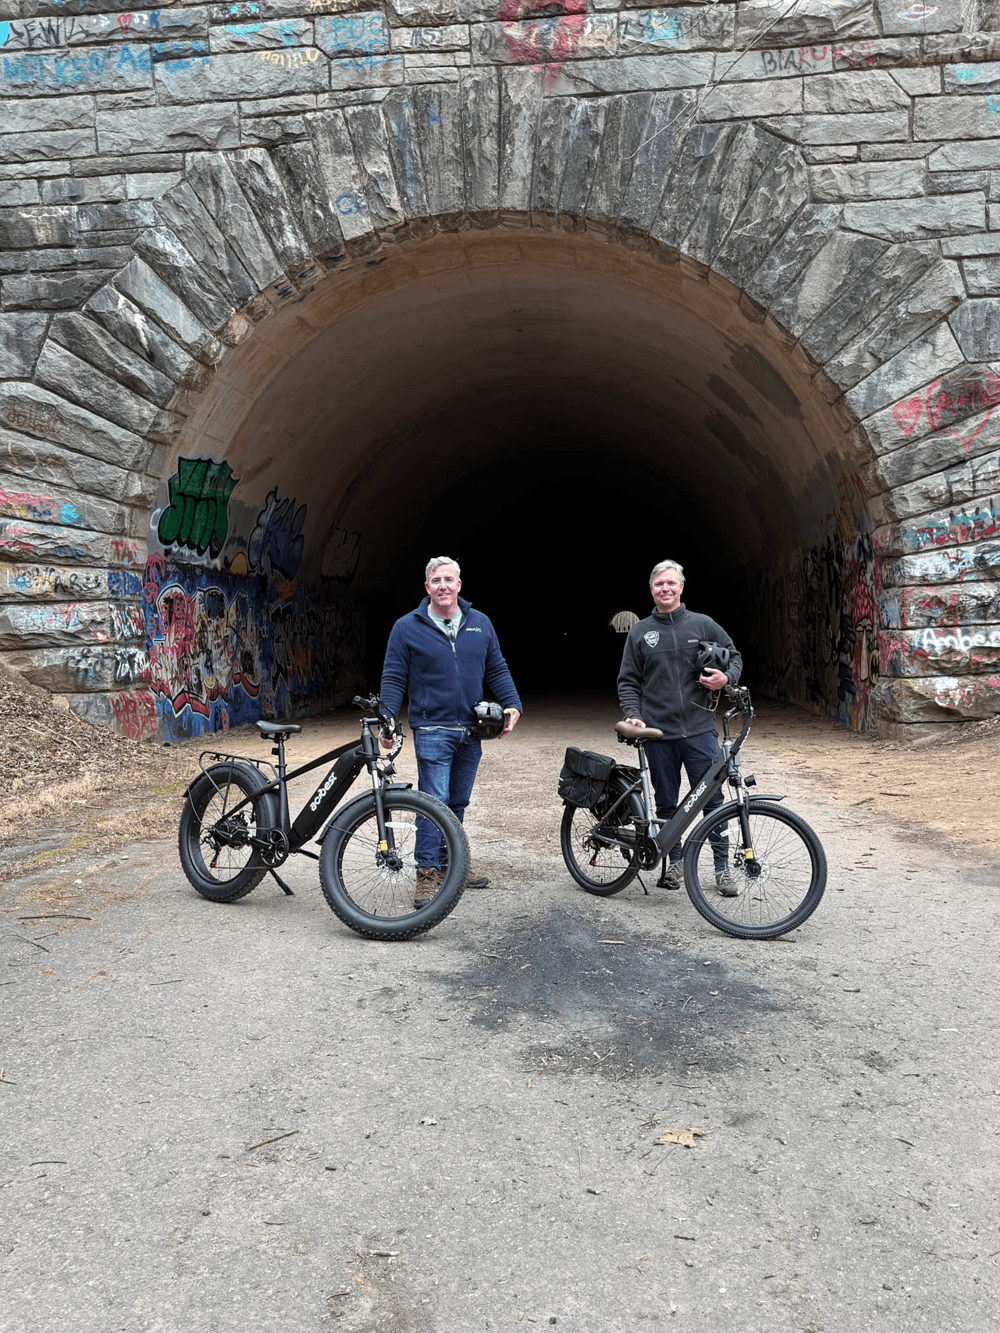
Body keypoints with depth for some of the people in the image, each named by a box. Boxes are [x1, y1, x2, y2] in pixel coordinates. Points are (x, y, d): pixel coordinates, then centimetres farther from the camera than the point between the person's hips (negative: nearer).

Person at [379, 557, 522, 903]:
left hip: (471, 731, 5)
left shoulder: (480, 624, 9)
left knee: (458, 802, 14)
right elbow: (393, 679, -2)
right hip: (432, 731, -4)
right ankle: (427, 874, 0)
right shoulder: (407, 628, -2)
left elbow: (497, 670, 14)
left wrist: (512, 706, 1)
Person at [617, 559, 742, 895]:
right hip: (658, 733, 1)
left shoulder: (703, 625, 6)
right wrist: (633, 716, -6)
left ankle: (722, 868, 12)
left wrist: (726, 677, -7)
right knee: (666, 804, 9)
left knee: (712, 801, 1)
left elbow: (734, 656, 14)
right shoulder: (639, 633, 8)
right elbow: (628, 682, 9)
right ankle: (674, 863, 23)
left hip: (700, 729, -1)